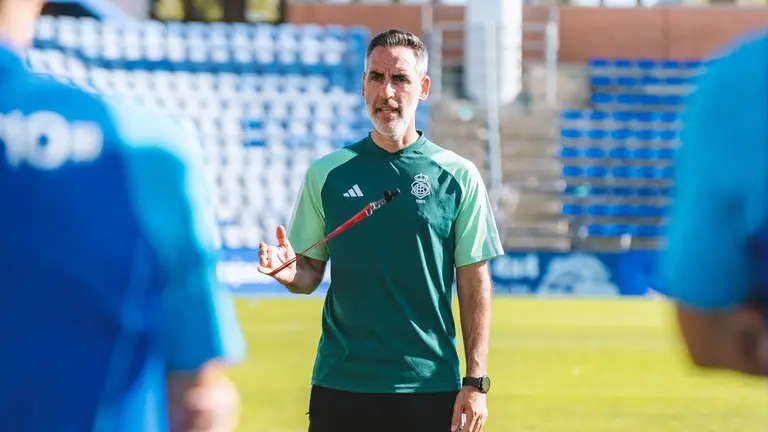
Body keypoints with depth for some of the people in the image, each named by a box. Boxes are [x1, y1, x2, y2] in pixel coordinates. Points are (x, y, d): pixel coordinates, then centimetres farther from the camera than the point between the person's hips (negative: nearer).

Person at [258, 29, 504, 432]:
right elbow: (311, 273, 9)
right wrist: (289, 272, -14)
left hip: (430, 386, -1)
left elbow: (474, 283, 2)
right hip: (341, 384, 1)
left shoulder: (458, 175, 2)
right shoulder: (326, 173, 6)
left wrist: (475, 381, -3)